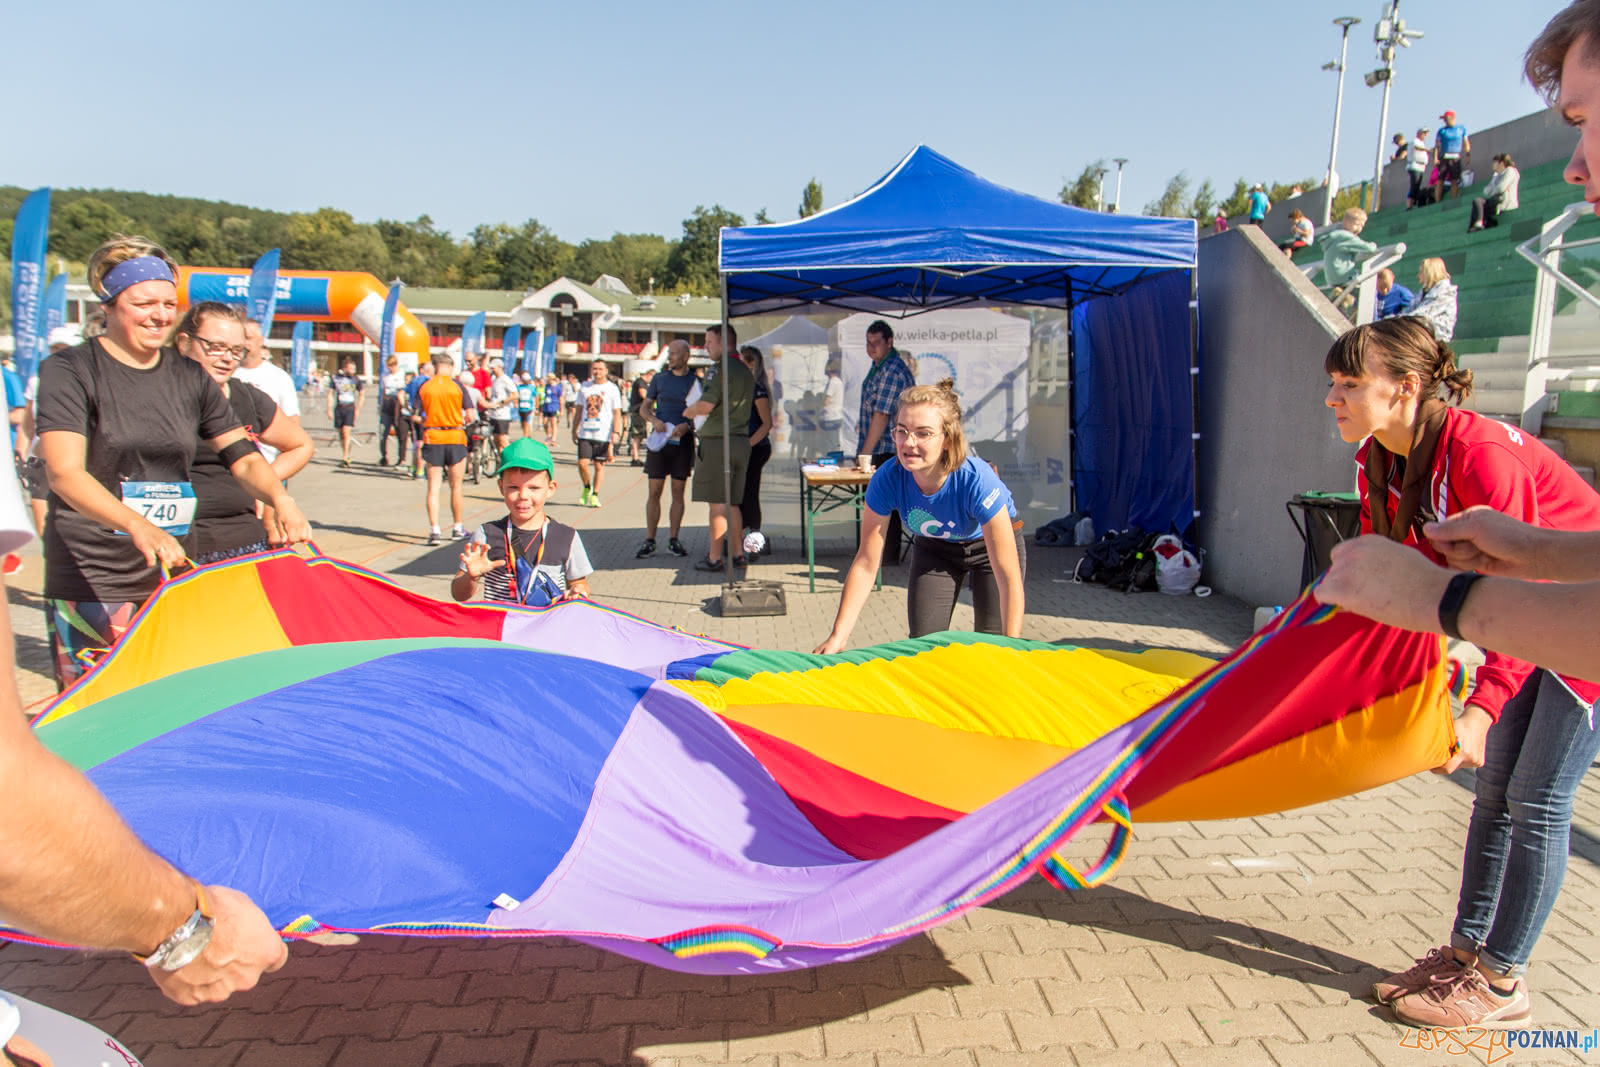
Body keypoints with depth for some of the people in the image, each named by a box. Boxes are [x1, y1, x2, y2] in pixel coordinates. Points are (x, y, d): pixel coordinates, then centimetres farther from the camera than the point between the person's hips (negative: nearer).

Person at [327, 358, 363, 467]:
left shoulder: (356, 379, 1)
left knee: (346, 432, -13)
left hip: (350, 408, -2)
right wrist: (329, 410, 4)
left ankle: (345, 459, -12)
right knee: (341, 434, 7)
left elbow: (362, 395, 11)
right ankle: (347, 455, 21)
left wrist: (358, 409, 4)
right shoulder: (336, 378, 3)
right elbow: (330, 394, 9)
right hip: (338, 408, 2)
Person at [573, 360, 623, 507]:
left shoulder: (612, 388, 1)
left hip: (603, 434, -2)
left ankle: (595, 495, 14)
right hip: (585, 433, 2)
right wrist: (574, 430, 13)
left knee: (599, 466, 3)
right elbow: (578, 409, 15)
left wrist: (616, 432, -11)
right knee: (582, 463, -6)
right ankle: (587, 487, 20)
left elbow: (617, 413, -1)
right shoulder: (584, 387, 10)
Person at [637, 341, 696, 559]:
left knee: (678, 492, 4)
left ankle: (673, 540, 12)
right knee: (654, 492, -2)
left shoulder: (696, 382, 4)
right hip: (659, 441, 1)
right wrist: (654, 420, -10)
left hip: (683, 441, -1)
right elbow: (645, 408, 11)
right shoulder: (659, 379, 8)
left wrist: (687, 426, -14)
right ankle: (649, 541, 3)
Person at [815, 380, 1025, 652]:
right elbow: (866, 564, -22)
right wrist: (838, 636, -26)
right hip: (934, 547, 2)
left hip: (988, 543, -2)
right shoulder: (887, 479, -31)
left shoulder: (977, 480, -40)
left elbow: (1009, 579, -37)